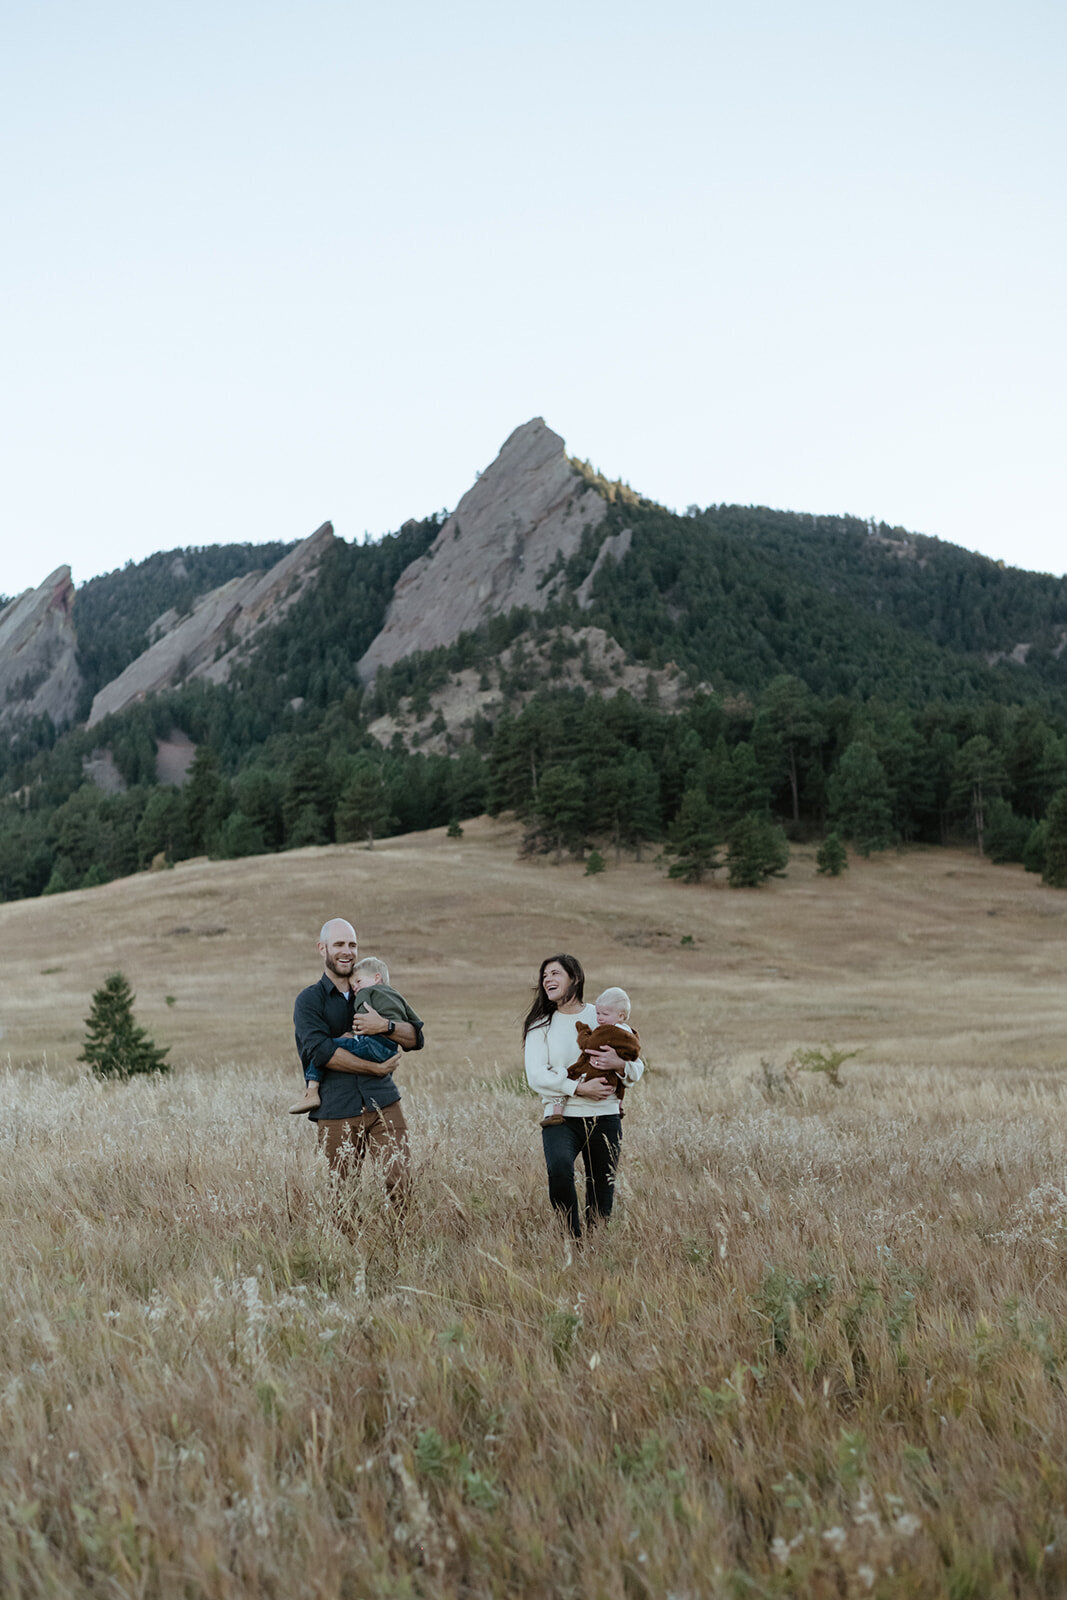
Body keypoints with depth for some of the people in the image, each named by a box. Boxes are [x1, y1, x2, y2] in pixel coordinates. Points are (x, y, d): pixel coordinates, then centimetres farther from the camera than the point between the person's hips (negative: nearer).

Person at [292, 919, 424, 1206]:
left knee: (399, 1183, -9)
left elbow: (415, 1038, 11)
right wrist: (376, 1068, -10)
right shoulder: (309, 1000, 7)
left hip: (384, 1105, 2)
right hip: (337, 1114, -2)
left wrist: (385, 1025, -10)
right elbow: (321, 1051, -10)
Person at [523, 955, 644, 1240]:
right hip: (561, 1118, -1)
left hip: (604, 1118, 1)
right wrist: (579, 1088, -16)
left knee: (602, 1197, 3)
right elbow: (536, 1077, -4)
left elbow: (638, 1068, 10)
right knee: (558, 1168, -29)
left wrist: (619, 1064, -14)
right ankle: (572, 1239, -15)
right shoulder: (541, 1025, 8)